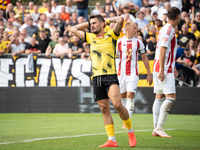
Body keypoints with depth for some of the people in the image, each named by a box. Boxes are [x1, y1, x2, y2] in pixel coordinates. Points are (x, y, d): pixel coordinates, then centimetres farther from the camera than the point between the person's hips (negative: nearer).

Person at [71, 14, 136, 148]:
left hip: (111, 76, -5)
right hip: (97, 78, 5)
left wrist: (107, 20, 7)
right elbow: (74, 29, 27)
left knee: (117, 104, -20)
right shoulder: (90, 37, 19)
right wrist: (88, 23, 22)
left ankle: (130, 131, -1)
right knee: (104, 109, 2)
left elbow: (121, 20, -8)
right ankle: (112, 140, 2)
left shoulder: (111, 35, 5)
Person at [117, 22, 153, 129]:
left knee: (130, 96, -13)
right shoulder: (119, 42, 2)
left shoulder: (138, 42, 4)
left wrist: (149, 74, 9)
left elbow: (144, 58, 11)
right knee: (123, 96, 8)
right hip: (121, 73, 1)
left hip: (133, 73, -1)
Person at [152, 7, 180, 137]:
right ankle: (159, 128, -16)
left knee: (160, 97, 9)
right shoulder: (168, 30, -14)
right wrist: (162, 70, -24)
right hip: (164, 70, -10)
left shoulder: (167, 29, 17)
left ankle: (156, 129, 9)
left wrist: (173, 67, 32)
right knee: (171, 97, -13)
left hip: (165, 69, 10)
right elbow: (162, 50, -20)